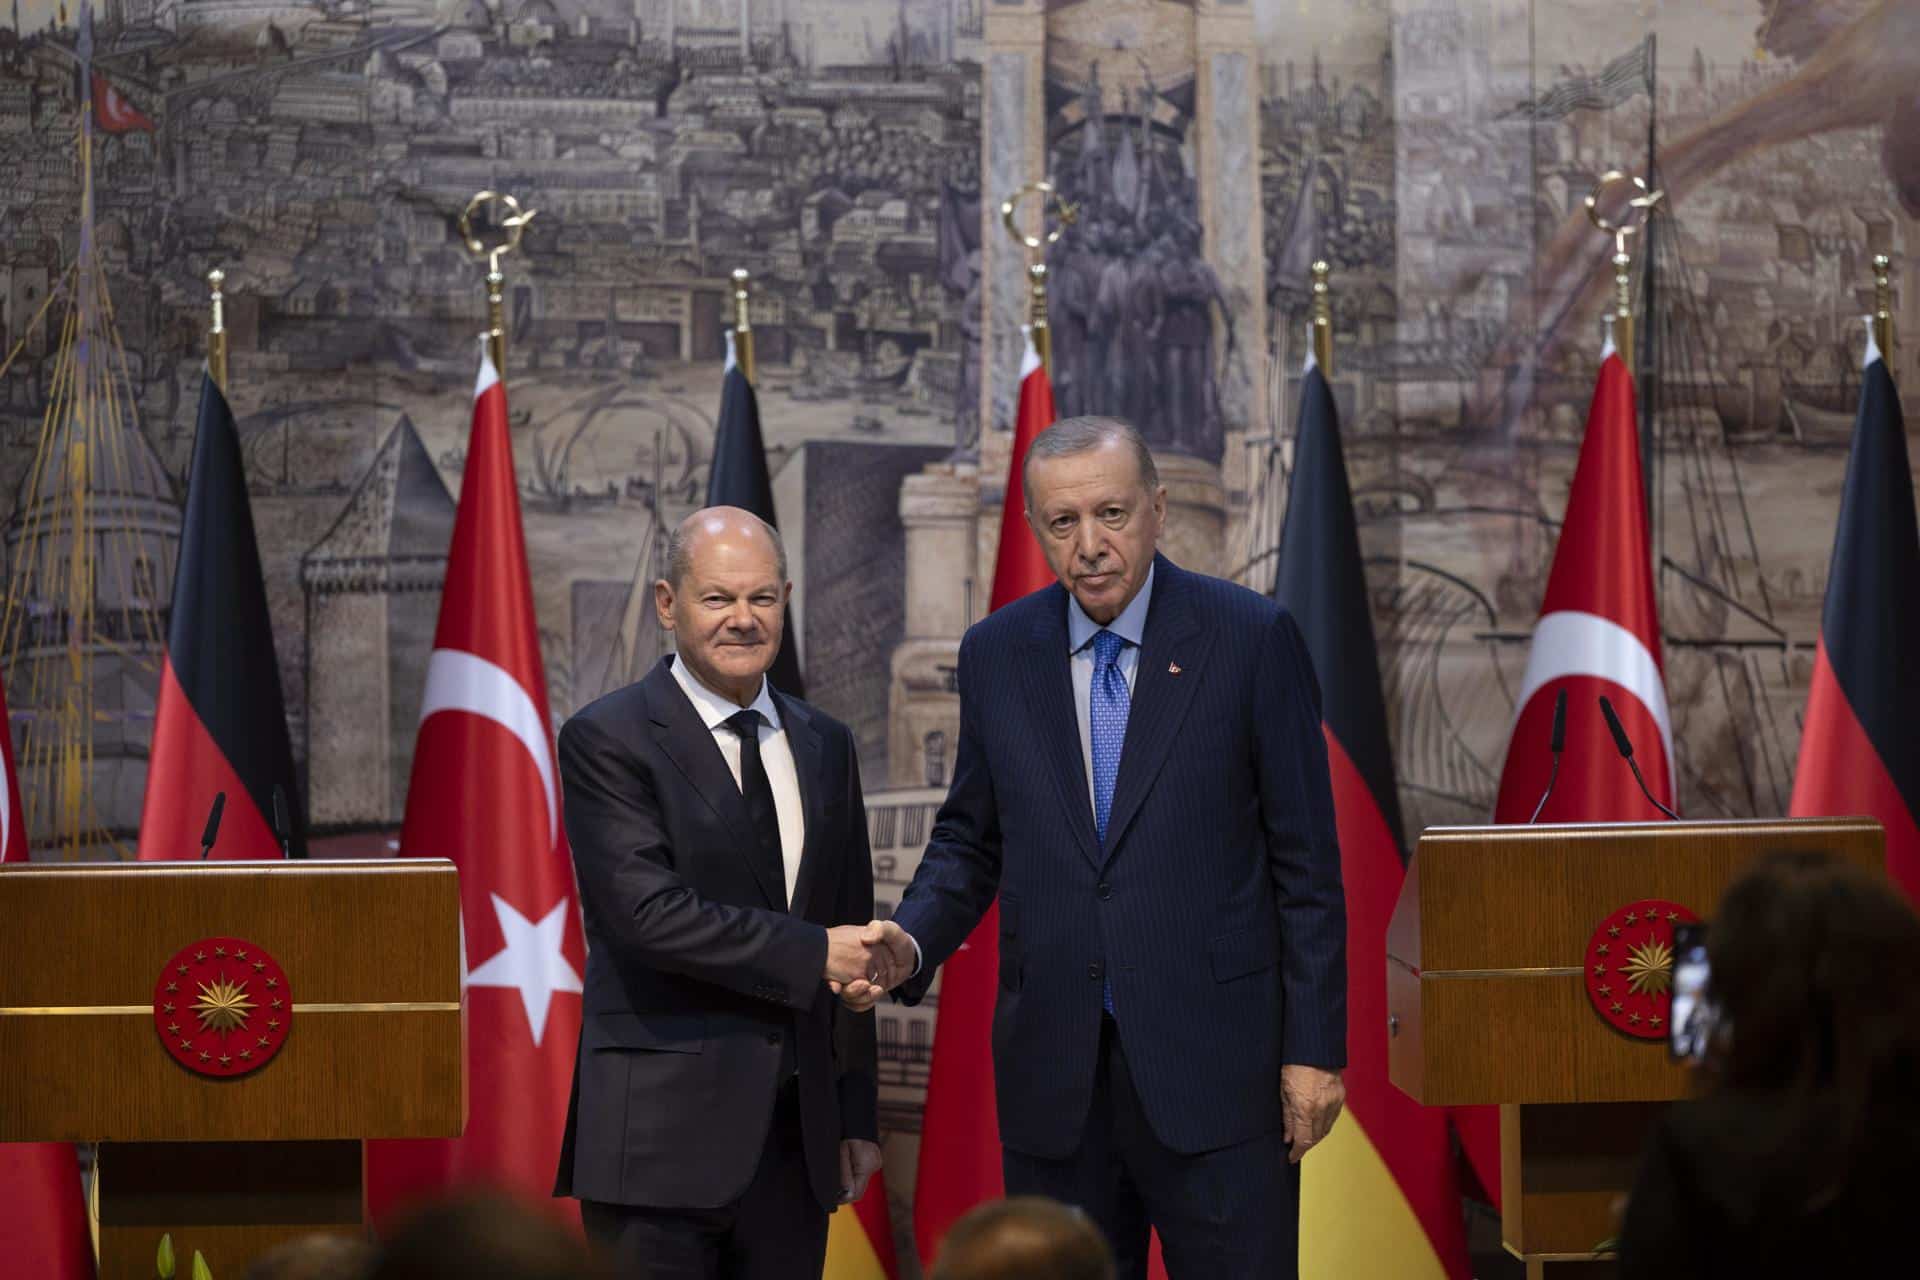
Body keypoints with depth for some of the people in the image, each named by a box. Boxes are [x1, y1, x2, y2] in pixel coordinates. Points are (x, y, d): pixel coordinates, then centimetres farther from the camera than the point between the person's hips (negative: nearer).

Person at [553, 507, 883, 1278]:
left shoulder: (823, 746, 15)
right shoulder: (608, 740, -4)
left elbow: (851, 942, 16)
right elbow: (648, 911, -16)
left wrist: (857, 1116, 14)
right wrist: (811, 954, -13)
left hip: (794, 1129, 6)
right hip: (662, 1132, -5)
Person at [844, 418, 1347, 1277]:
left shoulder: (1251, 639, -4)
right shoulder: (996, 655, 7)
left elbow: (1305, 858, -2)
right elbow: (969, 840, 14)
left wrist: (1314, 1046, -5)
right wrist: (911, 942, -7)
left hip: (1214, 1063, -3)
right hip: (1053, 1071, 3)